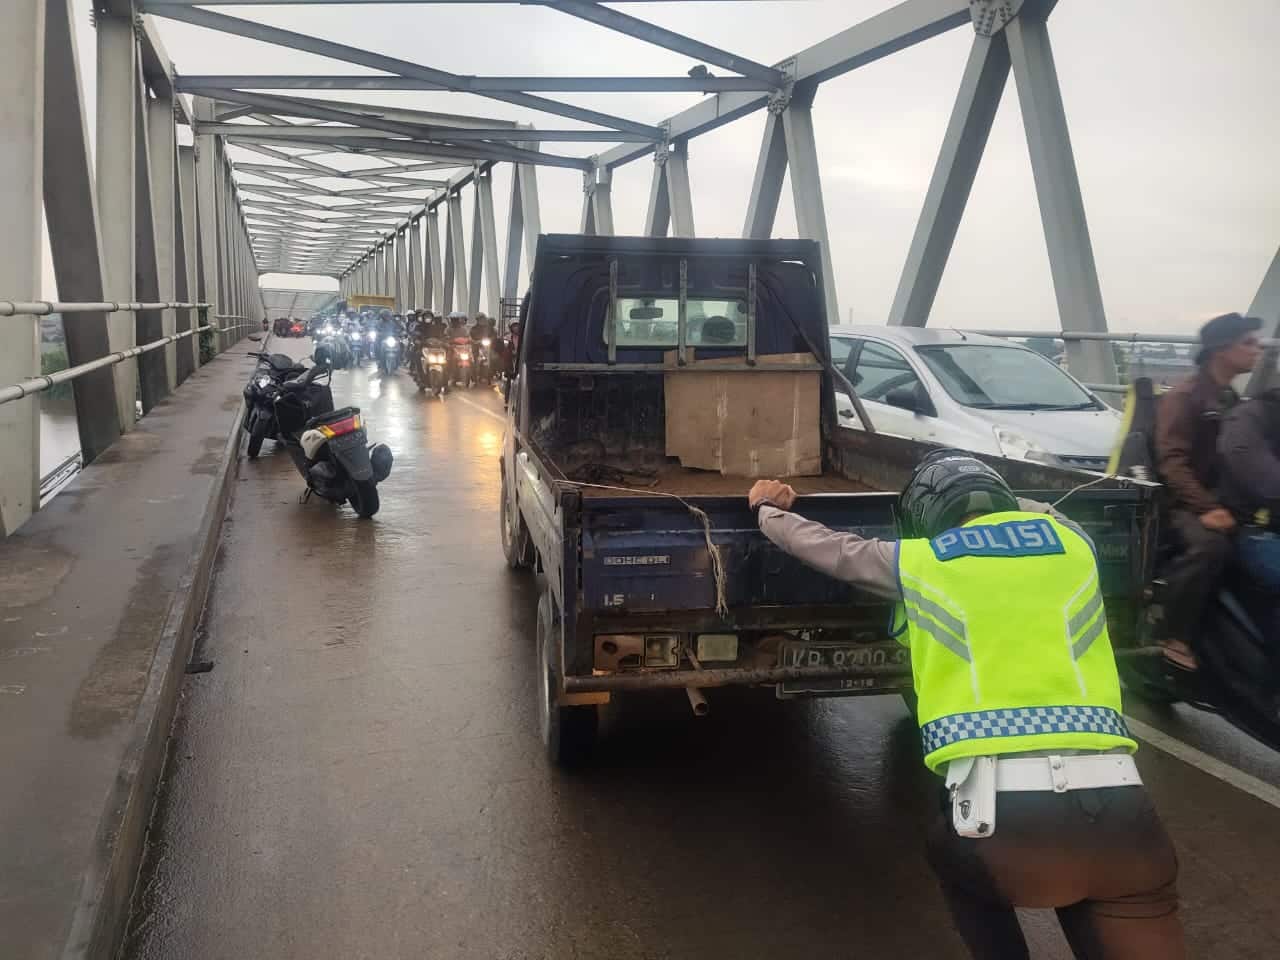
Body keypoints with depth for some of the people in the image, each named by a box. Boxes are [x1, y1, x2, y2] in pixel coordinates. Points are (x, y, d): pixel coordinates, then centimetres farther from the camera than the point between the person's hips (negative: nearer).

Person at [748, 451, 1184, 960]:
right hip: (1117, 800, 2)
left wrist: (768, 509, 50)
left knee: (954, 855, 32)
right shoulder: (1072, 540, 19)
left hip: (999, 806, -1)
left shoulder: (918, 560, 13)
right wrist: (1000, 502, 62)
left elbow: (827, 546, 31)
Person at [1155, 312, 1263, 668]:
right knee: (1210, 546, -36)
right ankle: (1176, 637, -25)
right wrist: (1206, 508, -30)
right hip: (1185, 504, -7)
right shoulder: (1184, 396, -5)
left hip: (1222, 502, 7)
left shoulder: (1231, 400, 21)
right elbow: (1172, 461, -17)